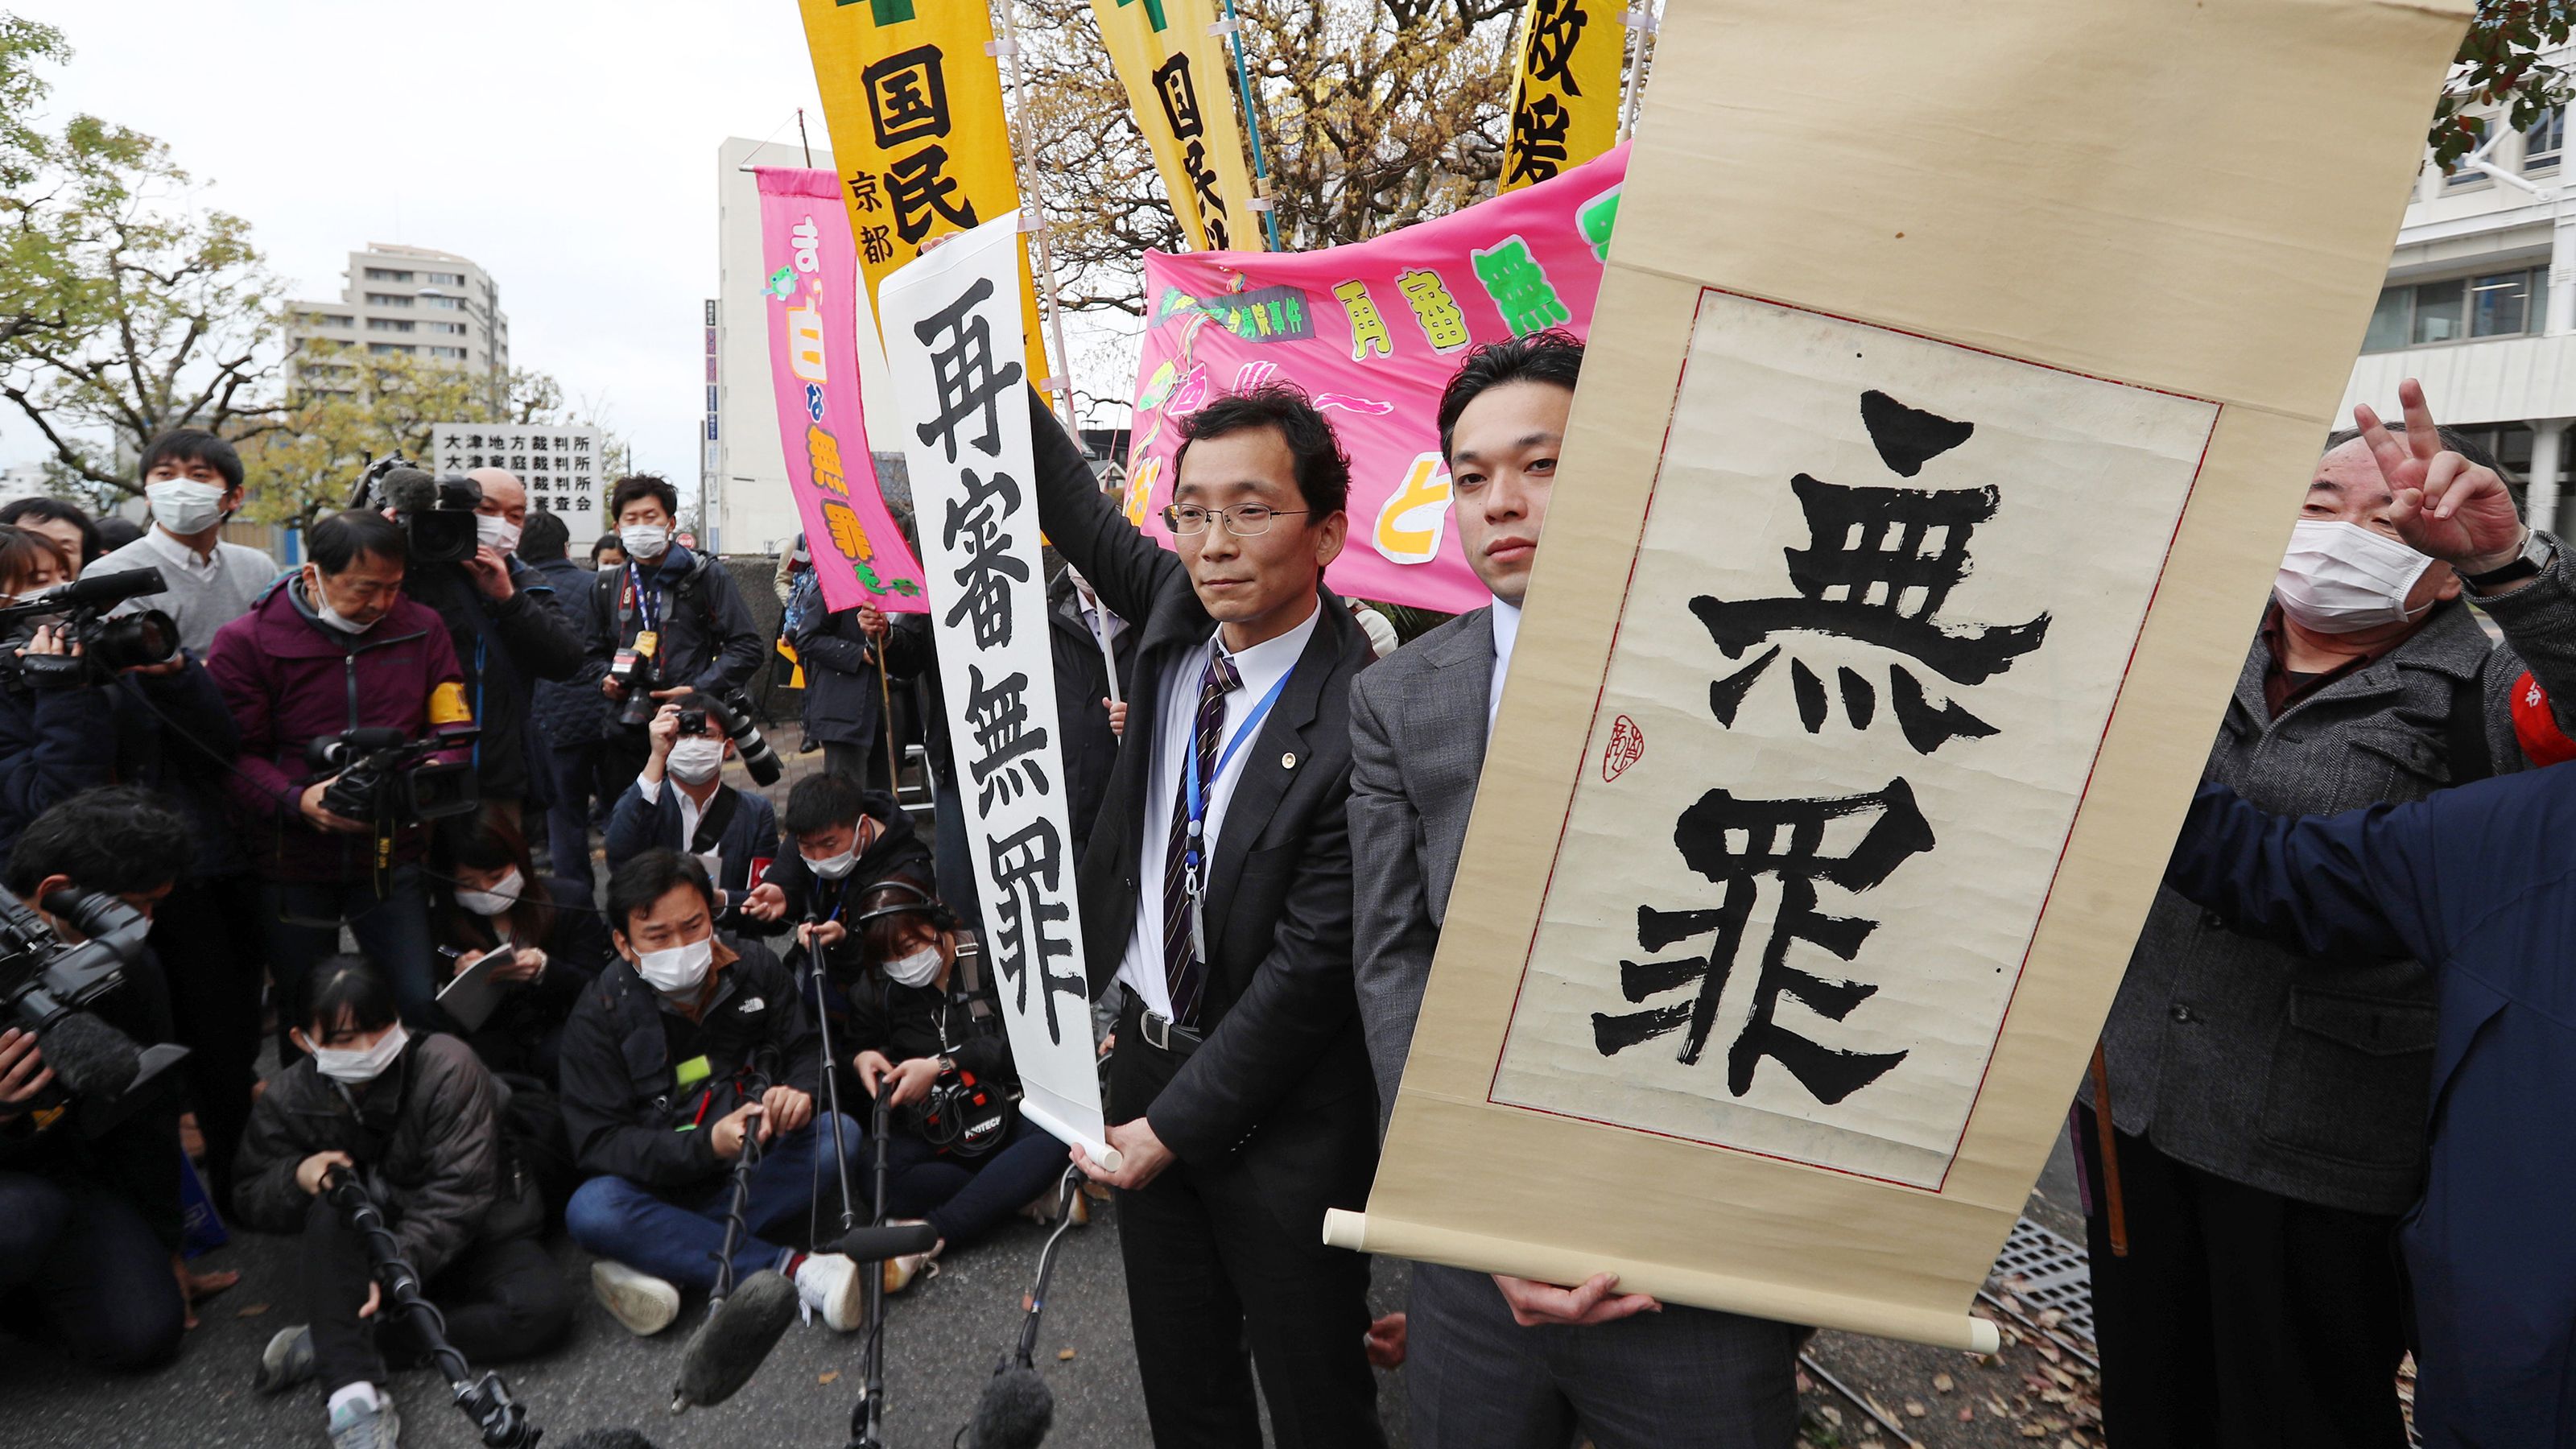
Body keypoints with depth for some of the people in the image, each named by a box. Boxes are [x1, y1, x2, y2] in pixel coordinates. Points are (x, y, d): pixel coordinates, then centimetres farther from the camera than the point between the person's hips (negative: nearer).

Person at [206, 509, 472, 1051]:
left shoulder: (420, 629, 1)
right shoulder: (247, 642, -6)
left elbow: (451, 721, 5)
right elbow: (234, 755, -7)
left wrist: (437, 768, -17)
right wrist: (298, 801, -24)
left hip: (392, 854, 1)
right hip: (291, 862, -1)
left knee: (419, 1003, 0)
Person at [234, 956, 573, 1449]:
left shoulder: (445, 1066, -21)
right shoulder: (288, 1099, -7)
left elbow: (459, 1193, -25)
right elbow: (250, 1200, 1)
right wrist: (298, 1175, -22)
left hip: (473, 1237, -2)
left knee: (546, 1307, -30)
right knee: (332, 1205, -30)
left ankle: (329, 1346, -23)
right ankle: (353, 1392, -35)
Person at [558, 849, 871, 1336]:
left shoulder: (755, 967, -2)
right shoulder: (598, 1017, -10)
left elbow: (809, 1050, 5)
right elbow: (600, 1142, -15)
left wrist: (801, 1092, -20)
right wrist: (707, 1145, -30)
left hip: (759, 1174, 2)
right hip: (662, 1191, -2)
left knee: (839, 1132, -24)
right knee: (591, 1210, -32)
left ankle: (663, 1263, -27)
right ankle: (796, 1268, -33)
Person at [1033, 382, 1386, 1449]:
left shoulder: (1358, 724, -25)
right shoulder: (1174, 611, -6)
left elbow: (1309, 966, -21)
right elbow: (1074, 510, 11)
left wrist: (1175, 1123, -13)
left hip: (1283, 1109, -6)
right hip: (1147, 1046, 6)